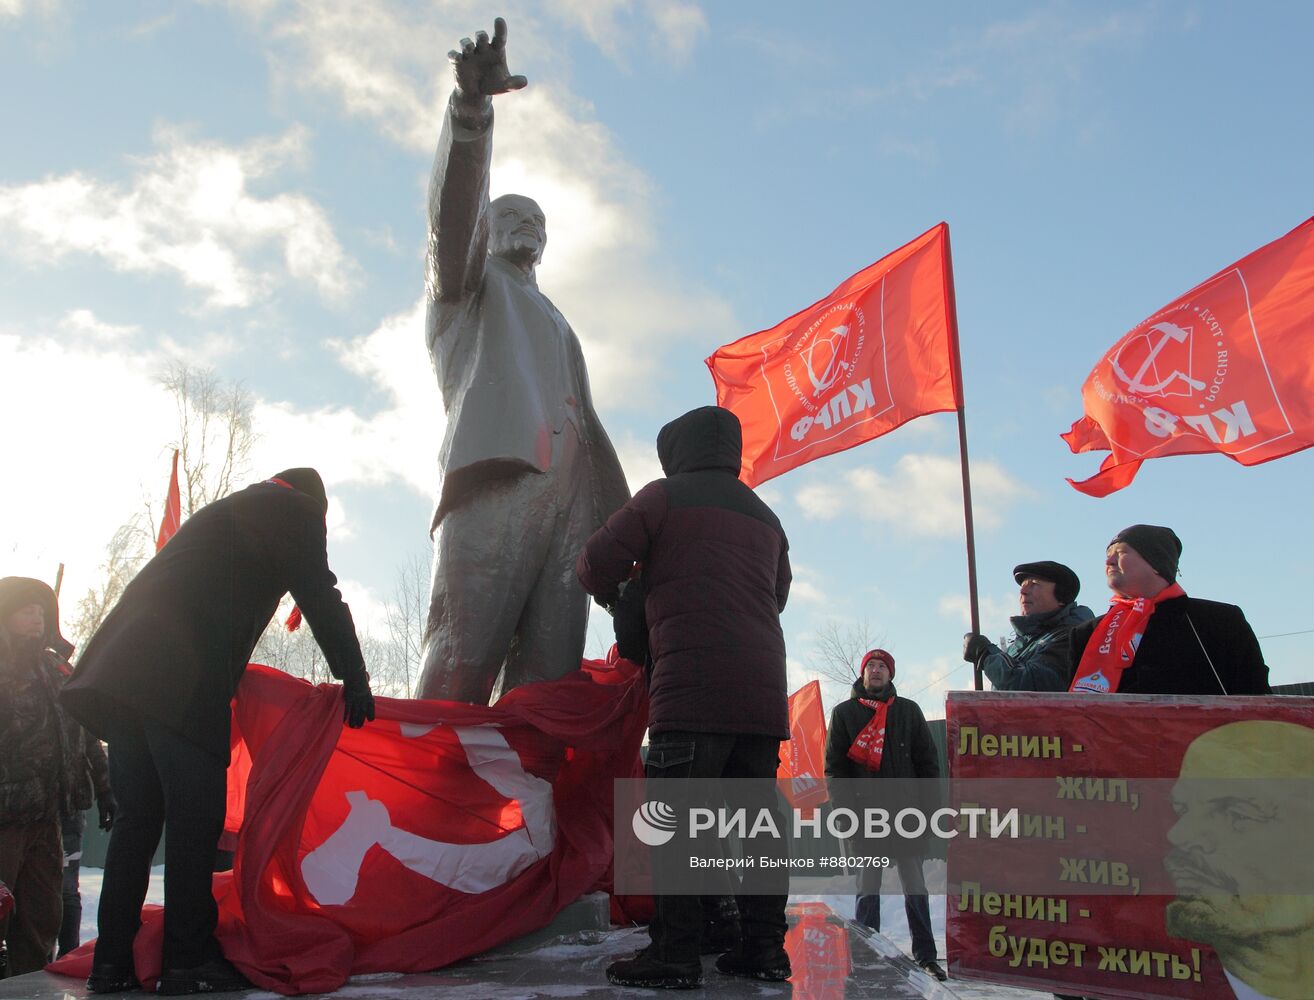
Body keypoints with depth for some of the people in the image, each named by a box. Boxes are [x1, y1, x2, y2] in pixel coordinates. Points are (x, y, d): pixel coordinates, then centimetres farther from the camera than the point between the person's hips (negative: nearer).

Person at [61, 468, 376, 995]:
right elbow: (321, 599, 4)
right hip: (184, 680, -8)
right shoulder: (296, 511, 9)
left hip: (121, 666, 8)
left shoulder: (220, 512, 33)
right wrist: (354, 681, 8)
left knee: (137, 815, 11)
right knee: (195, 815, -5)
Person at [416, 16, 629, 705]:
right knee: (462, 663, -18)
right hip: (496, 474, -5)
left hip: (570, 494, 6)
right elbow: (457, 206, 2)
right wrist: (471, 106, -16)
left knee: (549, 679, -9)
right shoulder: (470, 284, 24)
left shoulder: (558, 328, 40)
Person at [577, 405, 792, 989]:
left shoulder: (664, 496, 5)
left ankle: (674, 953, -7)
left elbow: (597, 562, 2)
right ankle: (764, 947, 10)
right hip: (764, 689, 7)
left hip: (692, 687, -7)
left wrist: (607, 592, 23)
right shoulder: (765, 517, 24)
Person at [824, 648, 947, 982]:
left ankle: (926, 955, 11)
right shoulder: (844, 713, 7)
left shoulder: (909, 711, 10)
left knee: (915, 886, 4)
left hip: (906, 814, 1)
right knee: (868, 888, 4)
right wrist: (846, 810, -6)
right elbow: (834, 767, 4)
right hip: (865, 816, -1)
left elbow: (928, 761, 9)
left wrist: (927, 805, 0)